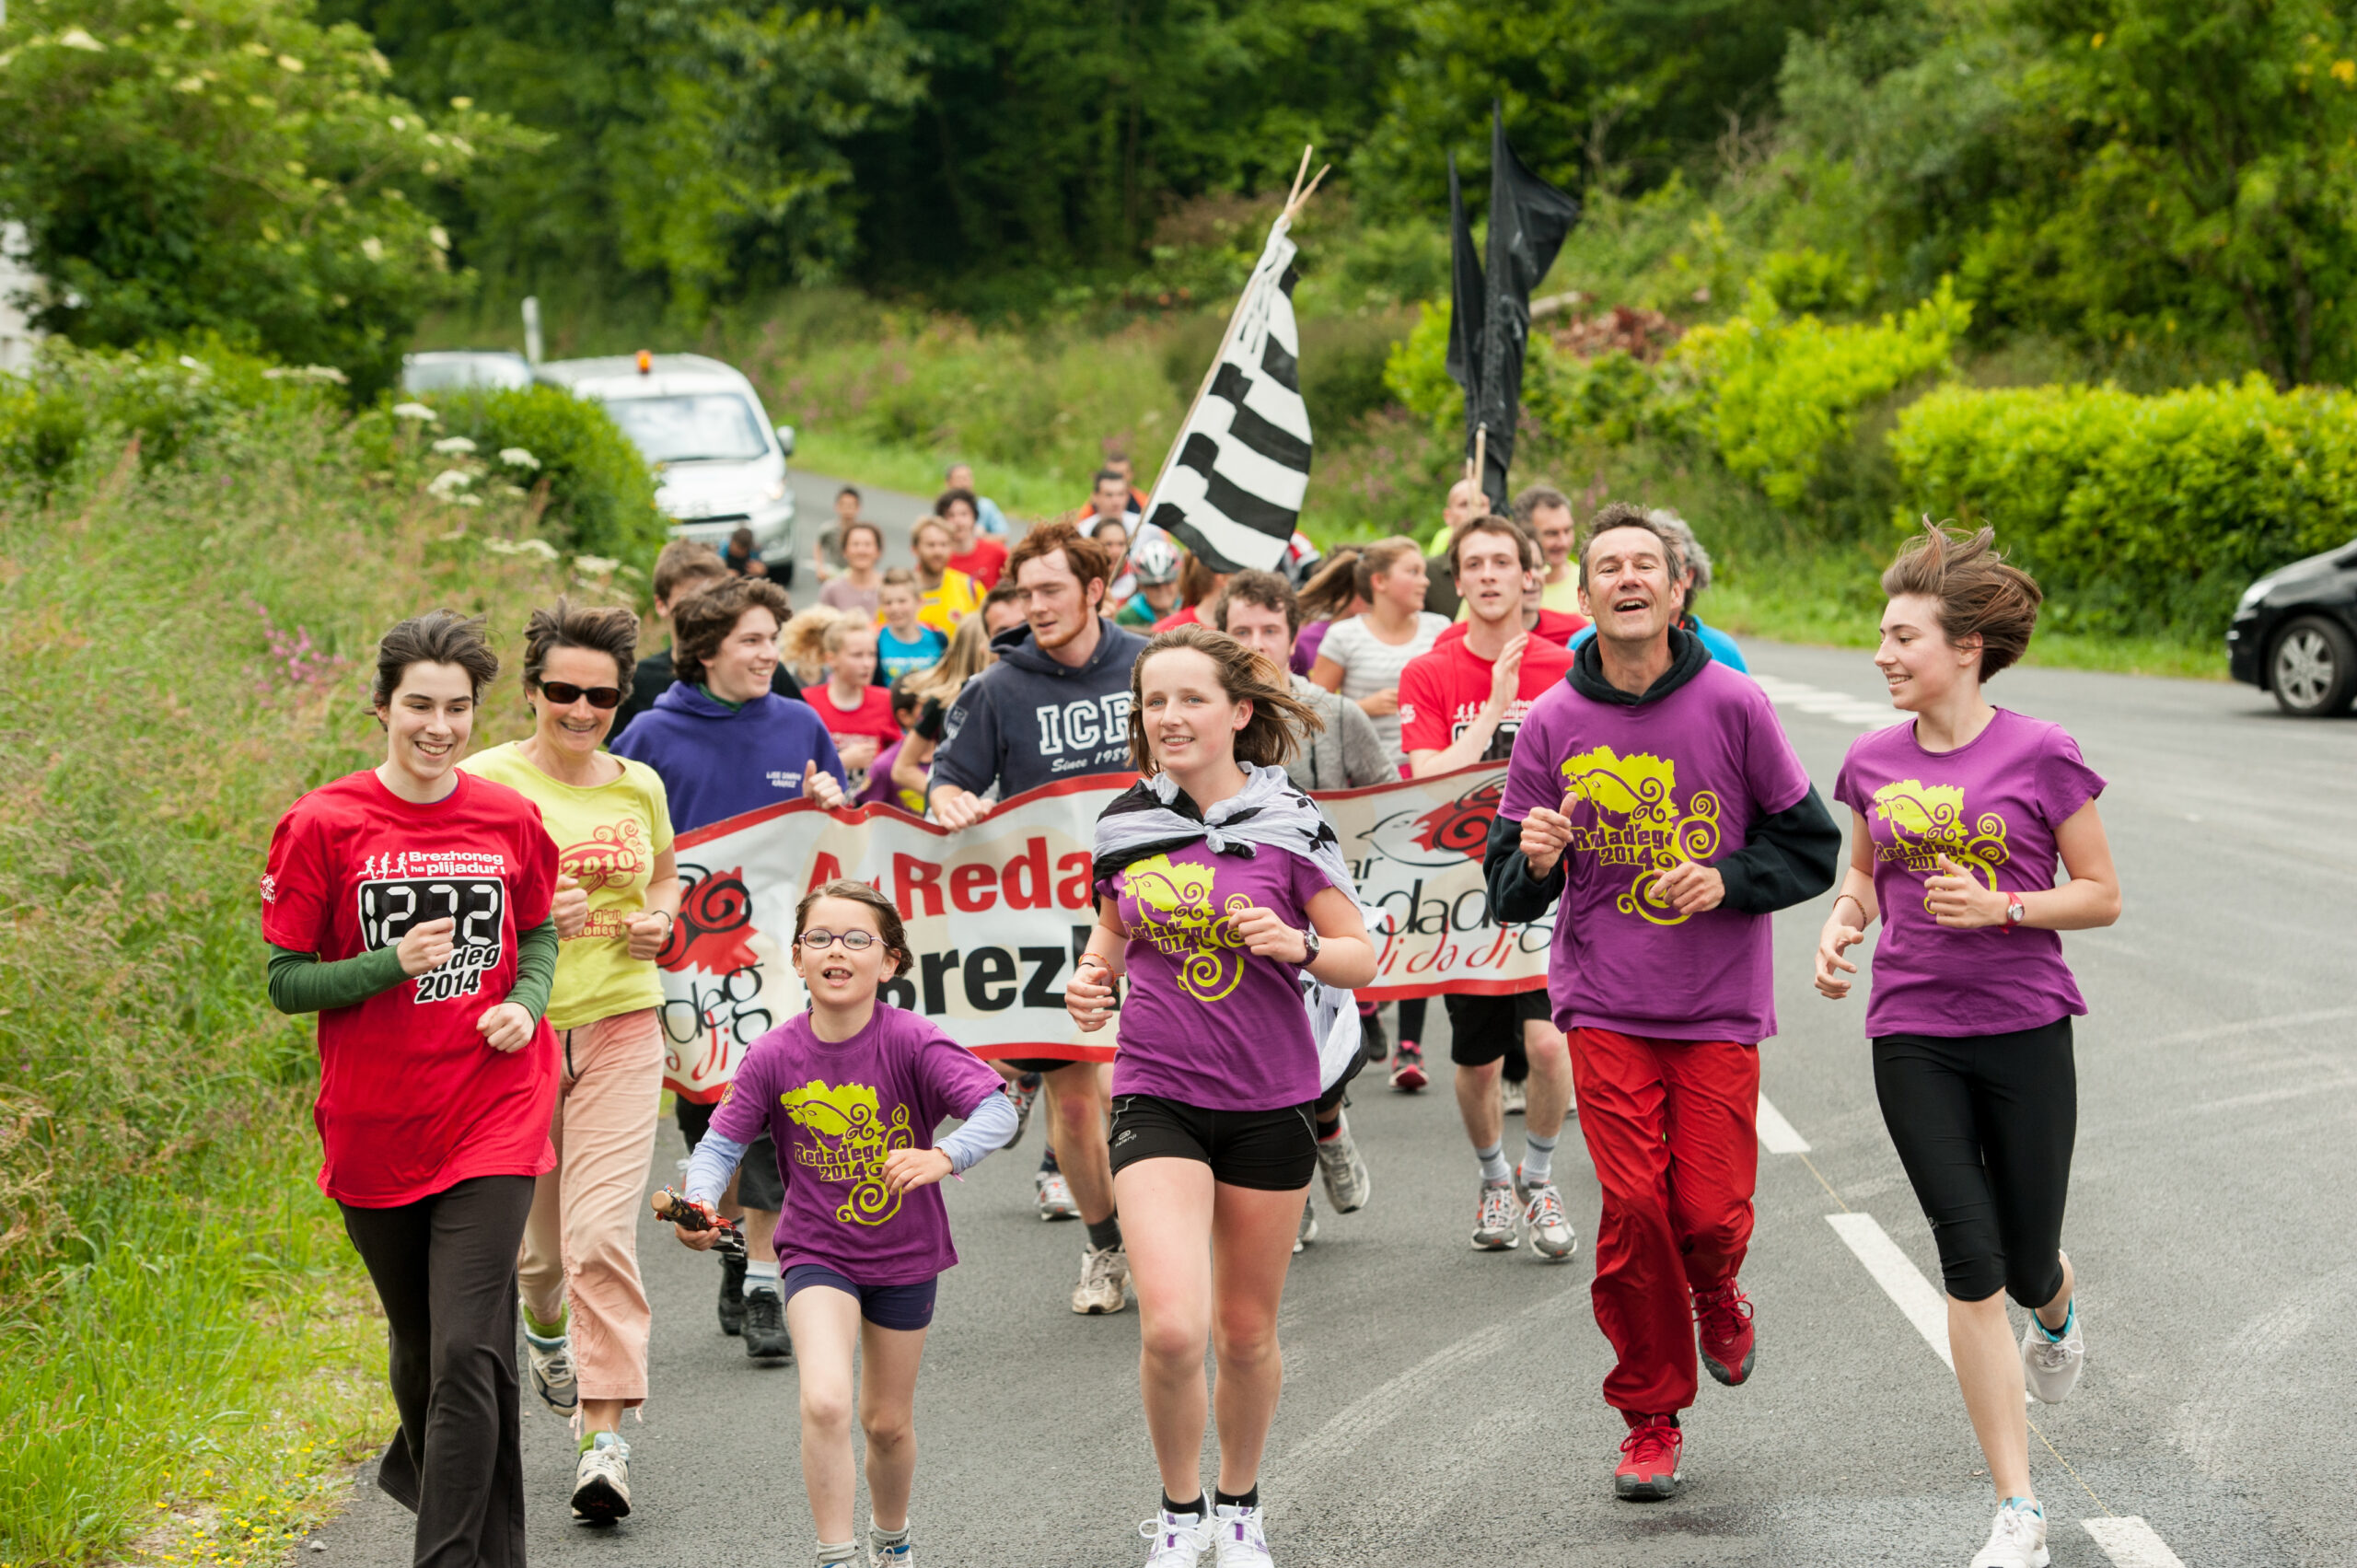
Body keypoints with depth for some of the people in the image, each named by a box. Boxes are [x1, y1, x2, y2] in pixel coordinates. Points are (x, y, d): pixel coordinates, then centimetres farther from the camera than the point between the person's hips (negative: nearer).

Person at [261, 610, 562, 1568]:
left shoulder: (510, 820, 2)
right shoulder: (323, 825, -5)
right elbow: (286, 983, -3)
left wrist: (525, 1004, -2)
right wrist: (394, 963, -18)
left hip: (493, 1122, 0)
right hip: (373, 1131, 0)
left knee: (466, 1351, -13)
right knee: (421, 1344, 15)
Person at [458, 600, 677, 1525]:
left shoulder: (639, 787, 7)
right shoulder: (485, 781, -5)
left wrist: (660, 921, 4)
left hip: (620, 1026, 1)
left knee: (602, 1232, -12)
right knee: (535, 1234, 12)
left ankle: (606, 1436, -11)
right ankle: (548, 1329, 48)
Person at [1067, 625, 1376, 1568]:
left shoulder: (1289, 823, -5)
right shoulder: (1123, 825, 1)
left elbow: (1360, 958, -1)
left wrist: (1297, 945, -21)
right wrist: (1093, 978, -3)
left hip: (1269, 1100, 0)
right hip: (1157, 1093, 0)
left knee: (1247, 1331, 12)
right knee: (1171, 1327, -17)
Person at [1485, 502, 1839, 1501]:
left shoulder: (1732, 706, -3)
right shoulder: (1553, 724, -1)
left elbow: (1812, 847, 4)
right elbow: (1507, 891, 4)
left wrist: (1727, 879, -13)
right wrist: (1535, 860, -19)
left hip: (1720, 1008, 0)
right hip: (1604, 1007, 0)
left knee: (1712, 1214, -6)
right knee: (1632, 1208, -8)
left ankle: (1716, 1298, 33)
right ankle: (1650, 1420, 10)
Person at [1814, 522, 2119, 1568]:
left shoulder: (2040, 755, -8)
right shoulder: (1872, 762, 3)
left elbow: (2100, 894, -3)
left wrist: (2002, 907, -18)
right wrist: (1842, 926, -2)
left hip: (2025, 1030, -2)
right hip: (1913, 1038, 2)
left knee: (2026, 1266, 5)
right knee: (1970, 1263, -6)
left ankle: (2059, 1311, 48)